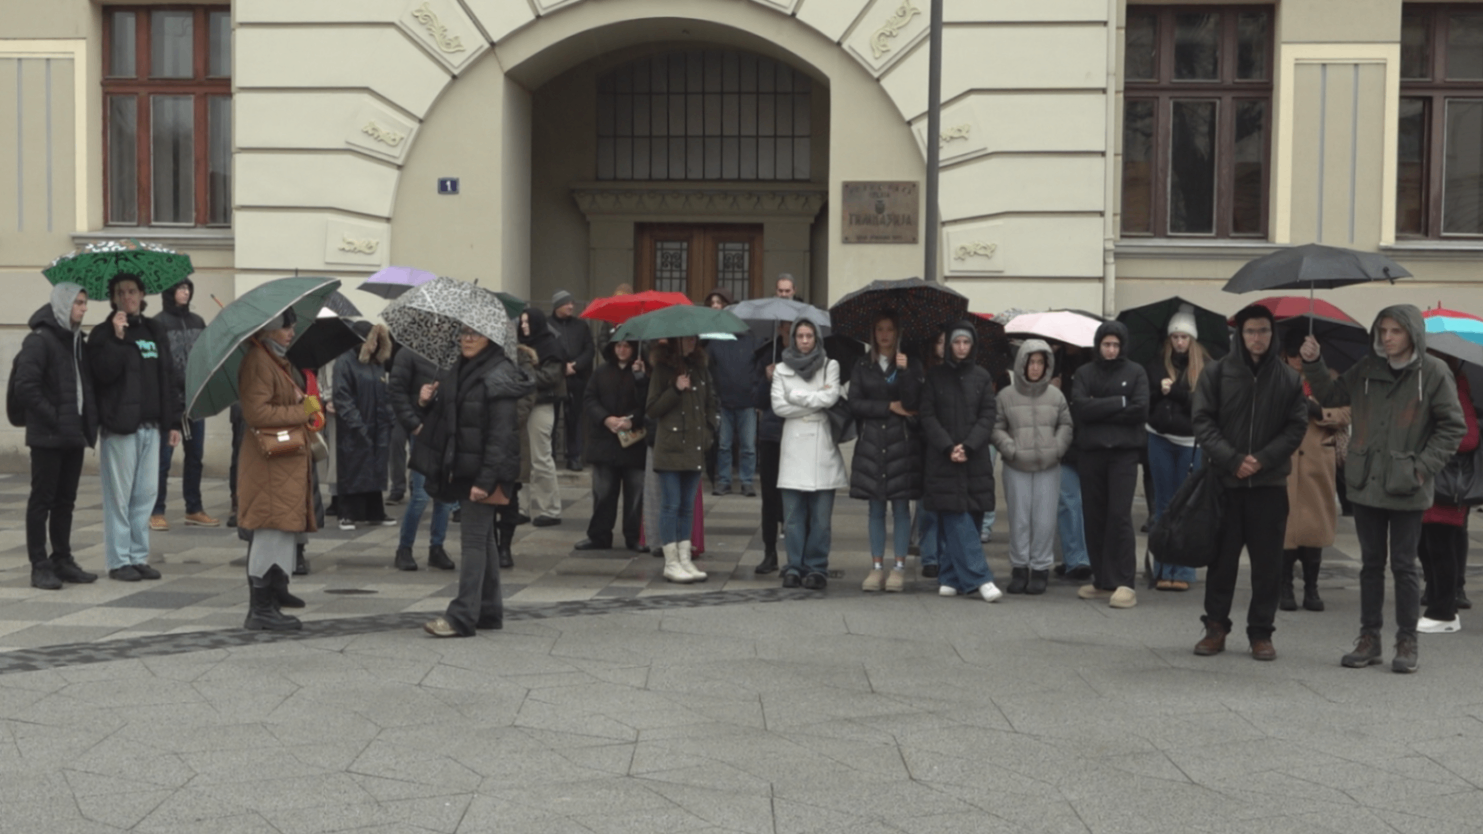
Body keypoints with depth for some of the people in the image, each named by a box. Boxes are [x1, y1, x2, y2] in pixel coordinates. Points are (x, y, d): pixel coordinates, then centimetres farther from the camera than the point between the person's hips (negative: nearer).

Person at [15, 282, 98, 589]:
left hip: (74, 434, 7)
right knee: (42, 500, 0)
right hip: (48, 437, -7)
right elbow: (25, 386, -17)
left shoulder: (77, 340, 13)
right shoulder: (40, 340, -11)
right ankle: (39, 565, 4)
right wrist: (53, 418, -16)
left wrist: (88, 421, 6)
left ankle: (62, 559, 20)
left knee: (66, 500, 12)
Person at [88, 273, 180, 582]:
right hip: (120, 425, -5)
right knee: (119, 495, -2)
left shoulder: (155, 332, 15)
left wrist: (172, 422, 12)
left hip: (150, 426, 5)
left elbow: (166, 379, 15)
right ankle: (119, 561, 4)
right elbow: (104, 373, -16)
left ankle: (139, 557, 15)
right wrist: (117, 338, -22)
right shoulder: (104, 334, -1)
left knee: (147, 494, 7)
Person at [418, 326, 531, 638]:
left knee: (474, 539, -8)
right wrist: (426, 402, -1)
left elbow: (500, 434, -18)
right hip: (461, 469, 9)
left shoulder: (498, 377, -13)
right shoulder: (456, 373, 13)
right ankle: (490, 612, 22)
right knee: (483, 539, 14)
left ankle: (462, 617, -7)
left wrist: (486, 479, -23)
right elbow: (446, 418, 21)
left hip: (484, 472, -9)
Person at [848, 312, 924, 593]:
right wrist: (890, 407, -6)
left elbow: (914, 404, -9)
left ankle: (899, 567, 7)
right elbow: (855, 404, 0)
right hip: (871, 443, 2)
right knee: (876, 508, 6)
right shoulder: (863, 366, 9)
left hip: (902, 443, -2)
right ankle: (877, 567, 11)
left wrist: (904, 371, -16)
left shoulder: (911, 365, 4)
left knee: (901, 506, 0)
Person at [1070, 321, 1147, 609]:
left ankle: (1123, 583, -9)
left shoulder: (1135, 373, 5)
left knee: (1119, 515, -11)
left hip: (1123, 452, -3)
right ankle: (1101, 581, 14)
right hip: (1090, 452, 3)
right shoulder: (1085, 373, 9)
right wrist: (1118, 403, -8)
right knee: (1094, 517, 5)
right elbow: (1080, 408, -6)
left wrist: (1099, 409, -7)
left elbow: (1140, 411, -7)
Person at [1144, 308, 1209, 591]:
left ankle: (1183, 572, 8)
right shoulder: (1156, 366, 7)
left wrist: (1173, 391, -15)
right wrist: (1160, 391, -13)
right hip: (1160, 439, 3)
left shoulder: (1206, 369, -2)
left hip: (1190, 441, -3)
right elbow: (1144, 400, 4)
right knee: (1163, 505, 9)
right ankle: (1162, 570, 15)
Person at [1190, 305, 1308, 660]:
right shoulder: (1216, 372, 2)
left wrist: (1263, 459, -11)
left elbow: (1296, 426, 3)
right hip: (1225, 481, -1)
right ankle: (1215, 627, 15)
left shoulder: (1289, 378, 6)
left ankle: (1261, 632, 13)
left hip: (1270, 483, 1)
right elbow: (1203, 421, -2)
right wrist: (1232, 459, -13)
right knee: (1222, 558, 5)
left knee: (1267, 562, 4)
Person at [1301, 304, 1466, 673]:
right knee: (1371, 563, 12)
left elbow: (1453, 427, -4)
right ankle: (1369, 638, 21)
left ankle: (1407, 642, 15)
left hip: (1406, 490, -4)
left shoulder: (1433, 372, -8)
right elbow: (1329, 396, 17)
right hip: (1366, 484, 4)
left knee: (1403, 565, 3)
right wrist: (1313, 364, 2)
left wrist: (1423, 466, -12)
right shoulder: (1366, 369, 4)